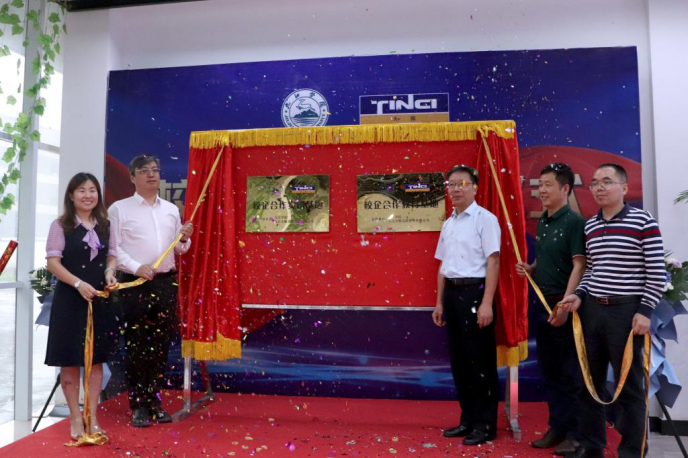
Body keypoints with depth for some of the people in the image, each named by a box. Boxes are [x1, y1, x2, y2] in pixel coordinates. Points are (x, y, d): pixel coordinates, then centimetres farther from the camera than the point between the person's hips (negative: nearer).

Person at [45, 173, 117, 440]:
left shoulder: (105, 225, 9)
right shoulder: (60, 225, -4)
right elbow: (53, 262, -9)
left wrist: (110, 273, -9)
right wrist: (78, 283, -21)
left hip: (99, 299, 4)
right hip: (70, 299, -3)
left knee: (97, 359, 7)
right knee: (70, 360, 5)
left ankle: (92, 417, 19)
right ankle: (76, 418, 19)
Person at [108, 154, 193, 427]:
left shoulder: (171, 210, 14)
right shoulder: (119, 208, 2)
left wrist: (185, 239, -4)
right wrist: (137, 267, -18)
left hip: (167, 283, 4)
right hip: (135, 283, -4)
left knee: (160, 345, 8)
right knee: (137, 345, 1)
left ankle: (154, 402, 21)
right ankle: (138, 406, 14)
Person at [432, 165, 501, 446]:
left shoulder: (484, 219, -7)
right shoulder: (448, 224, 14)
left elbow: (493, 262, -12)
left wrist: (486, 303, -18)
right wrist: (440, 303, 15)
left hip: (474, 291, -7)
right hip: (452, 292, 7)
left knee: (480, 360, 2)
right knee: (459, 358, 14)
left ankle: (485, 424, 17)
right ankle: (468, 419, 29)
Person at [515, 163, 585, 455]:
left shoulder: (574, 221, -11)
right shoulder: (542, 223, 12)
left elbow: (578, 266, -17)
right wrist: (529, 269, 1)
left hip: (564, 306, -8)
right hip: (542, 304, 8)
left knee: (571, 374, 4)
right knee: (549, 372, 15)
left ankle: (575, 434, 17)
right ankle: (557, 427, 28)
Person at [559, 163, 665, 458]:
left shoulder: (643, 221, -6)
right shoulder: (589, 226, 10)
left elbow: (657, 273, -7)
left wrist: (645, 311, -12)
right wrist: (579, 295, 0)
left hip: (627, 311, -5)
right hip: (591, 309, 6)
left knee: (629, 386, 5)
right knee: (589, 380, 12)